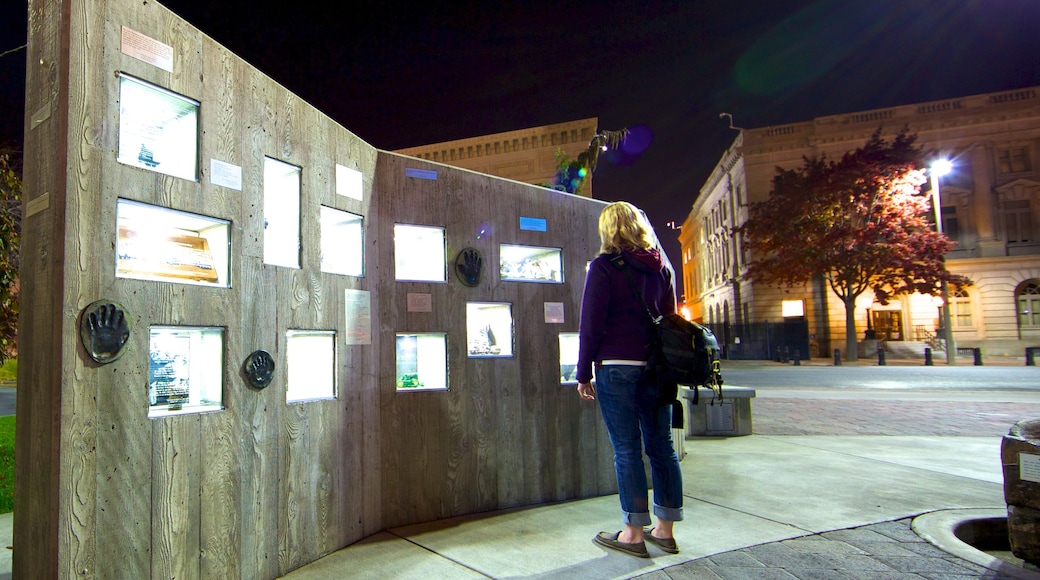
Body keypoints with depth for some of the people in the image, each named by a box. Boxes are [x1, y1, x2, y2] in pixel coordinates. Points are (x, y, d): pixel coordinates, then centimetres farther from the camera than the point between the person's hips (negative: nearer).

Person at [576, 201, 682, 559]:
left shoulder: (604, 267, -5)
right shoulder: (661, 266, 11)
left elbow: (591, 324, -7)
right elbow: (671, 317, 16)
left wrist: (583, 373, -2)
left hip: (617, 366, -5)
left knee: (627, 449, 0)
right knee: (661, 445, 10)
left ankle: (634, 533, 8)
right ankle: (665, 529, 20)